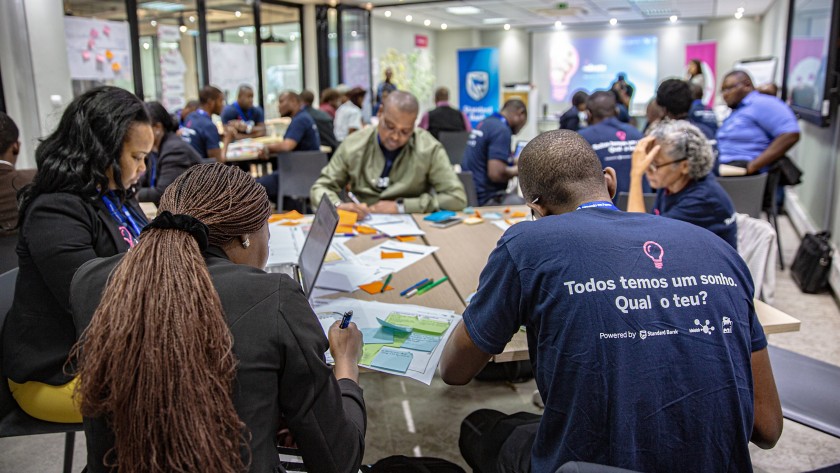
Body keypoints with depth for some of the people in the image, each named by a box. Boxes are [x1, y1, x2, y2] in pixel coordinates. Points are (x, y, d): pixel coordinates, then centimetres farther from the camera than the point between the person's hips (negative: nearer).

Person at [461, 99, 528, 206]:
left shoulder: (484, 123, 13)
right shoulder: (502, 130, -15)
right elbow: (496, 174, -23)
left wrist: (513, 163, 24)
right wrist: (517, 170, -5)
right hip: (486, 200, -10)